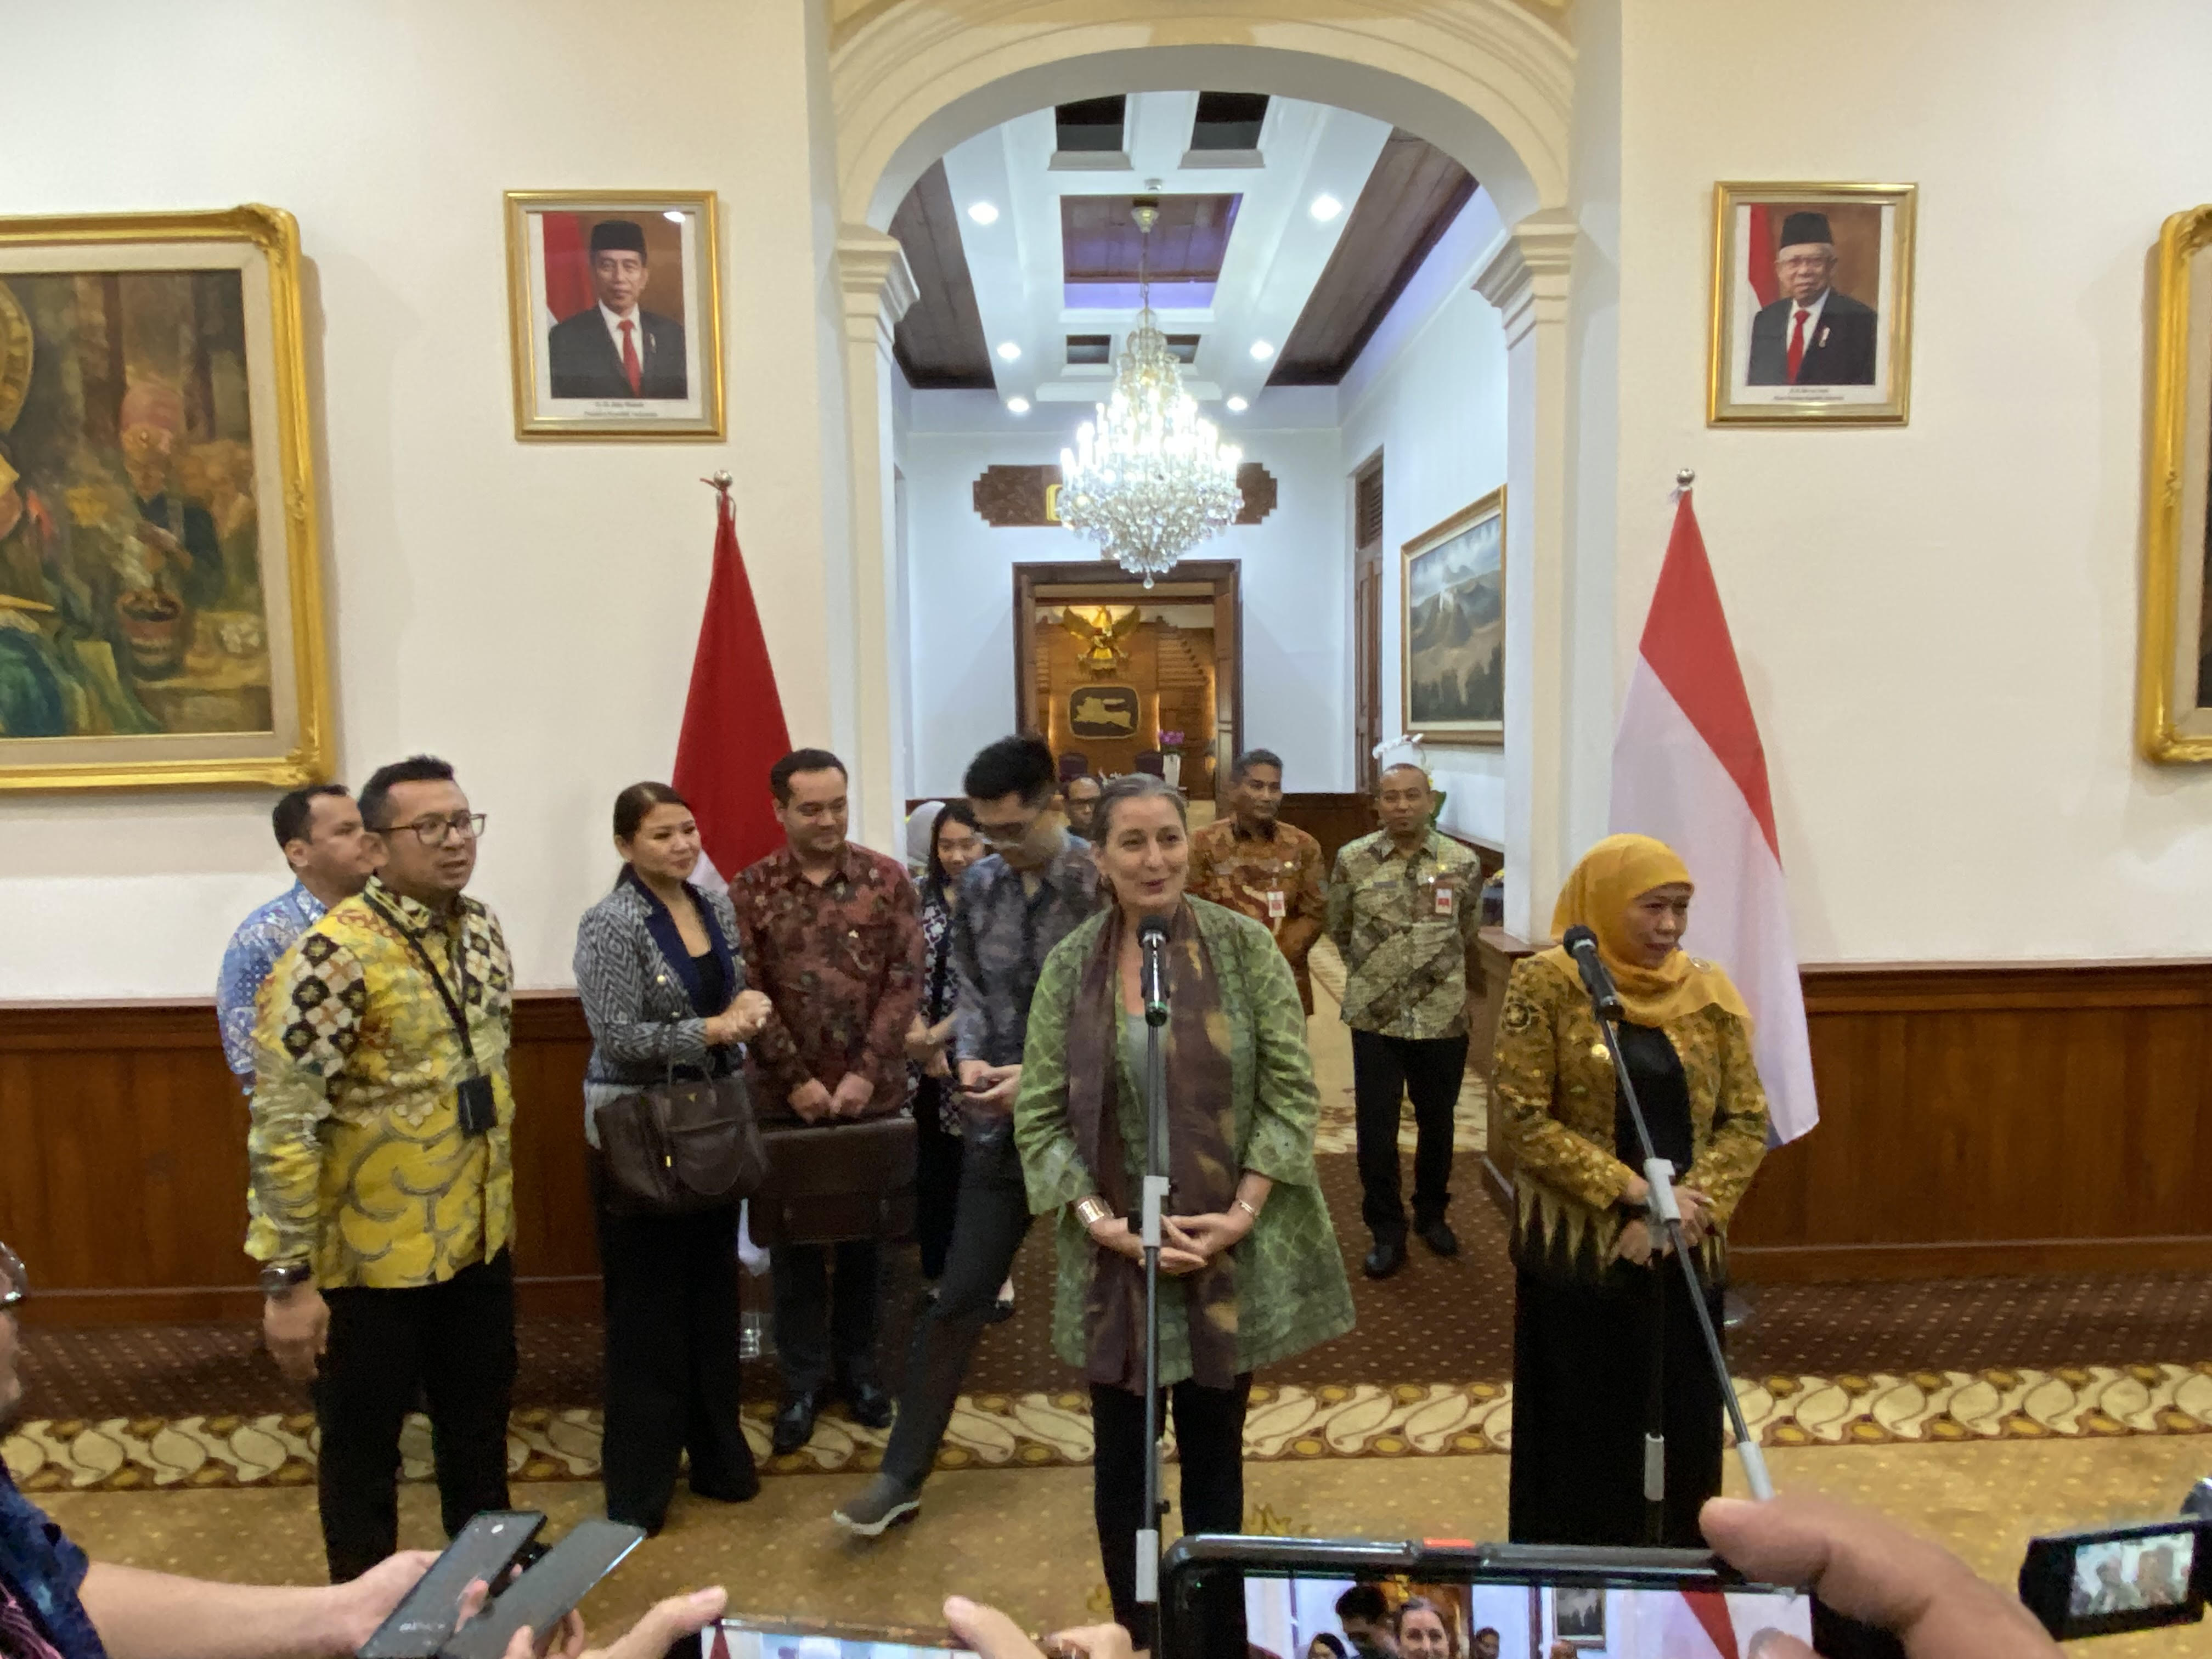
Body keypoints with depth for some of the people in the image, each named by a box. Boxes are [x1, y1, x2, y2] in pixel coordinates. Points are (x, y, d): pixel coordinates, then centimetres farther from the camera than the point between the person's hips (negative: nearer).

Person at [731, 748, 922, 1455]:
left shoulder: (887, 879, -2)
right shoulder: (750, 890, -2)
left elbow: (905, 980, -6)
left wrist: (864, 1073, -12)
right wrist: (795, 1080, -11)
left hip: (874, 1093, 0)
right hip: (789, 1096, 0)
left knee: (865, 1233, 13)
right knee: (794, 1237, 11)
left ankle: (857, 1365, 31)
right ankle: (802, 1379, 26)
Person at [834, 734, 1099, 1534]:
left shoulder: (1102, 885, -14)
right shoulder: (979, 883, 2)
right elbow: (968, 985, 10)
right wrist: (968, 1055, -8)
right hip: (998, 1127, 4)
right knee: (958, 1298, 10)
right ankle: (903, 1472, 24)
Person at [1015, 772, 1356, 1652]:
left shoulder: (1244, 946, -6)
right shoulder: (1069, 966, -3)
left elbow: (1291, 1090, -6)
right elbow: (1038, 1116, -3)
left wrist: (1242, 1213, -12)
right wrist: (1100, 1221, -13)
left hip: (1231, 1250, -1)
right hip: (1115, 1257, 1)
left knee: (1215, 1456, 15)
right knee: (1121, 1462, 14)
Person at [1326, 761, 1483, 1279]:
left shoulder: (1462, 863, -3)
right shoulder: (1352, 861, -6)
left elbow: (1467, 933, 12)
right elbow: (1339, 929, 9)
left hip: (1444, 1018, 1)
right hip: (1374, 1018, -1)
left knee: (1437, 1121, 15)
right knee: (1375, 1127, 4)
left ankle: (1432, 1214, 37)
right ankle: (1387, 1232, 21)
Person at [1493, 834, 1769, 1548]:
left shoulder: (1709, 992, 4)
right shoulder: (1546, 983, -9)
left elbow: (1747, 1120, 3)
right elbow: (1525, 1116, -12)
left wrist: (1689, 1204, -12)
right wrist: (1633, 1194, -16)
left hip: (1685, 1254, 4)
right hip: (1579, 1253, -4)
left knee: (1682, 1437, 12)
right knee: (1583, 1440, 7)